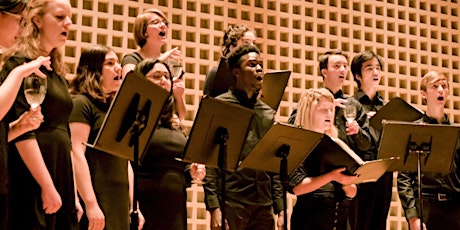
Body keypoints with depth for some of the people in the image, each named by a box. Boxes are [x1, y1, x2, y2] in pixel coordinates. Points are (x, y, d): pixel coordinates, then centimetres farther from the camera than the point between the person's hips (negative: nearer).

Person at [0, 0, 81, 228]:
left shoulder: (57, 71, 18)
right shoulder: (21, 63, -8)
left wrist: (72, 192, 15)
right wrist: (47, 187, -21)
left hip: (59, 171, 8)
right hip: (32, 182, -8)